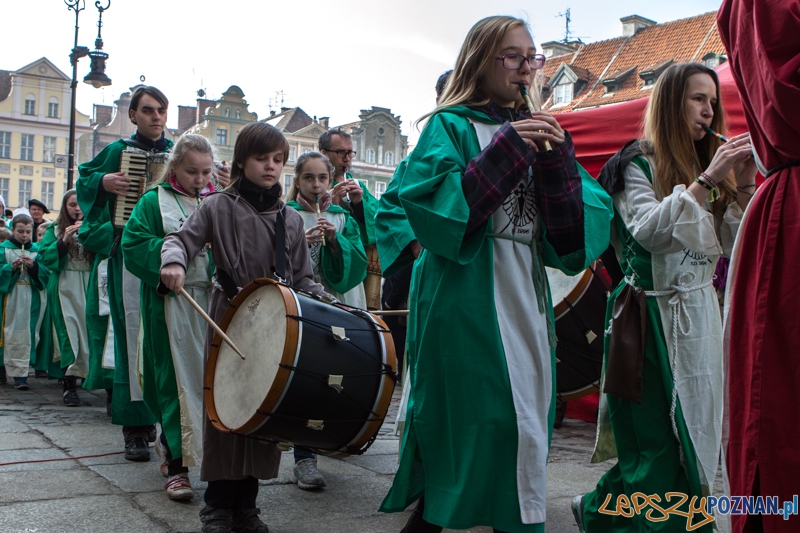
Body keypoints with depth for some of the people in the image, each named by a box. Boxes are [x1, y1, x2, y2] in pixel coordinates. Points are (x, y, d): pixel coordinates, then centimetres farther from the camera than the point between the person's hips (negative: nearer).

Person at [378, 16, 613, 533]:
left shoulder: (538, 130, 16)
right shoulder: (452, 126, 1)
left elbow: (572, 227, 7)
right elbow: (435, 207, -16)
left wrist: (556, 153, -8)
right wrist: (507, 149, -16)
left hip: (527, 296, 6)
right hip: (467, 298, -6)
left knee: (525, 414, 9)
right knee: (468, 417, -4)